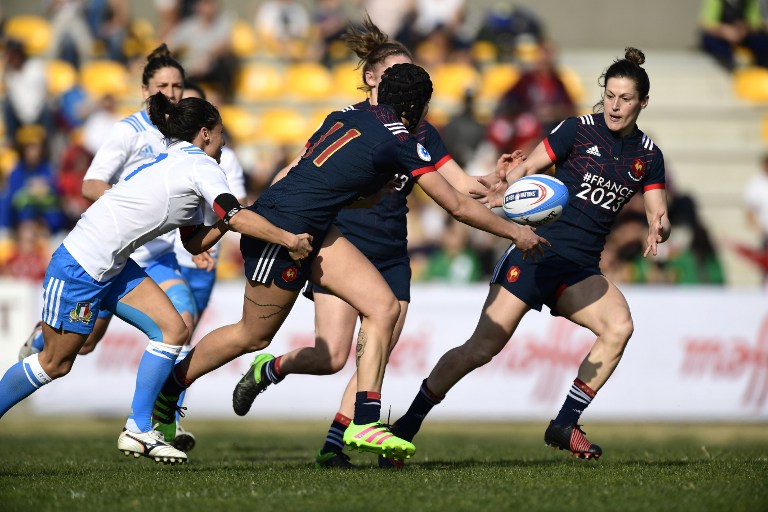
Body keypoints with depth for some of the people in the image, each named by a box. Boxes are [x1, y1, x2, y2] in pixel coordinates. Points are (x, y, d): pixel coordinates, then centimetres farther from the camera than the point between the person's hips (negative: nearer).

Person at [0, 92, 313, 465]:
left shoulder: (176, 163, 16)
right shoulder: (200, 165, -12)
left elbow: (195, 241, 17)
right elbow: (237, 217, -24)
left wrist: (226, 223, 3)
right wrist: (289, 240, -18)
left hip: (113, 266, 9)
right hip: (81, 266, -9)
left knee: (172, 329, 1)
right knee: (55, 363, 0)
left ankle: (138, 430, 4)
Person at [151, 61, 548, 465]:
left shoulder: (348, 115, 8)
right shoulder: (401, 141, -12)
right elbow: (457, 207, -5)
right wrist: (515, 232, 6)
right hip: (279, 233, -9)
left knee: (384, 307, 0)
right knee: (252, 336, 9)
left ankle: (365, 423, -3)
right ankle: (164, 393, 29)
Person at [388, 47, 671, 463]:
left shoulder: (648, 155, 8)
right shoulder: (578, 129, -3)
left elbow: (657, 216, 6)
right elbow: (527, 168, -2)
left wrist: (658, 229, -17)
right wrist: (503, 191, -23)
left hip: (580, 272, 4)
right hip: (538, 252, -4)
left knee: (619, 326, -24)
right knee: (481, 349, -10)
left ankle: (564, 425, -15)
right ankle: (407, 424, 6)